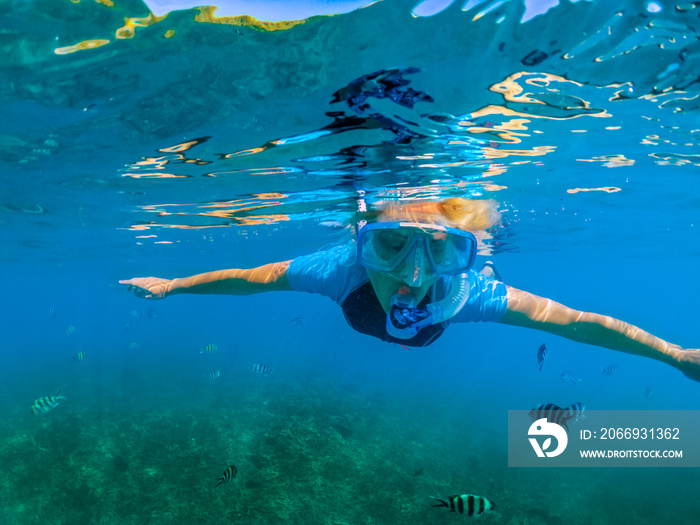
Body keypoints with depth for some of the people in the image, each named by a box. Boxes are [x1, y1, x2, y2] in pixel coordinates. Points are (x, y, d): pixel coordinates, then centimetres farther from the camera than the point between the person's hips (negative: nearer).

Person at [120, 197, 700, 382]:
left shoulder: (466, 290, -49)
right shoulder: (344, 267, -49)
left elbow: (577, 321, -43)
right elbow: (248, 277, -36)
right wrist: (170, 285, -26)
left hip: (427, 331, 0)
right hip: (360, 317, 0)